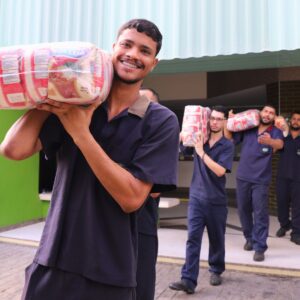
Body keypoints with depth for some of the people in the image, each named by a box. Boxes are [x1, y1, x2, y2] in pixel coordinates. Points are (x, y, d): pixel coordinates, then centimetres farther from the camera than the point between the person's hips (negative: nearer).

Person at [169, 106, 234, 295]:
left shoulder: (227, 145, -6)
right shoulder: (199, 139, 4)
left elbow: (220, 170, -18)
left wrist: (202, 152, -20)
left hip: (217, 201, -1)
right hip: (196, 197, 2)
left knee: (217, 239, 14)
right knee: (193, 238, -5)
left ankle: (216, 271, 35)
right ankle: (188, 280, -4)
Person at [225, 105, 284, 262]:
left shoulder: (275, 132, -4)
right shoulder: (247, 129, 3)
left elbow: (280, 144, -27)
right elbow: (229, 139, 11)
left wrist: (270, 141, -50)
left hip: (261, 180, -3)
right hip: (242, 177, 3)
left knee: (260, 213, -5)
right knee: (243, 210, 13)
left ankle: (260, 247, 5)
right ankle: (250, 238, 33)